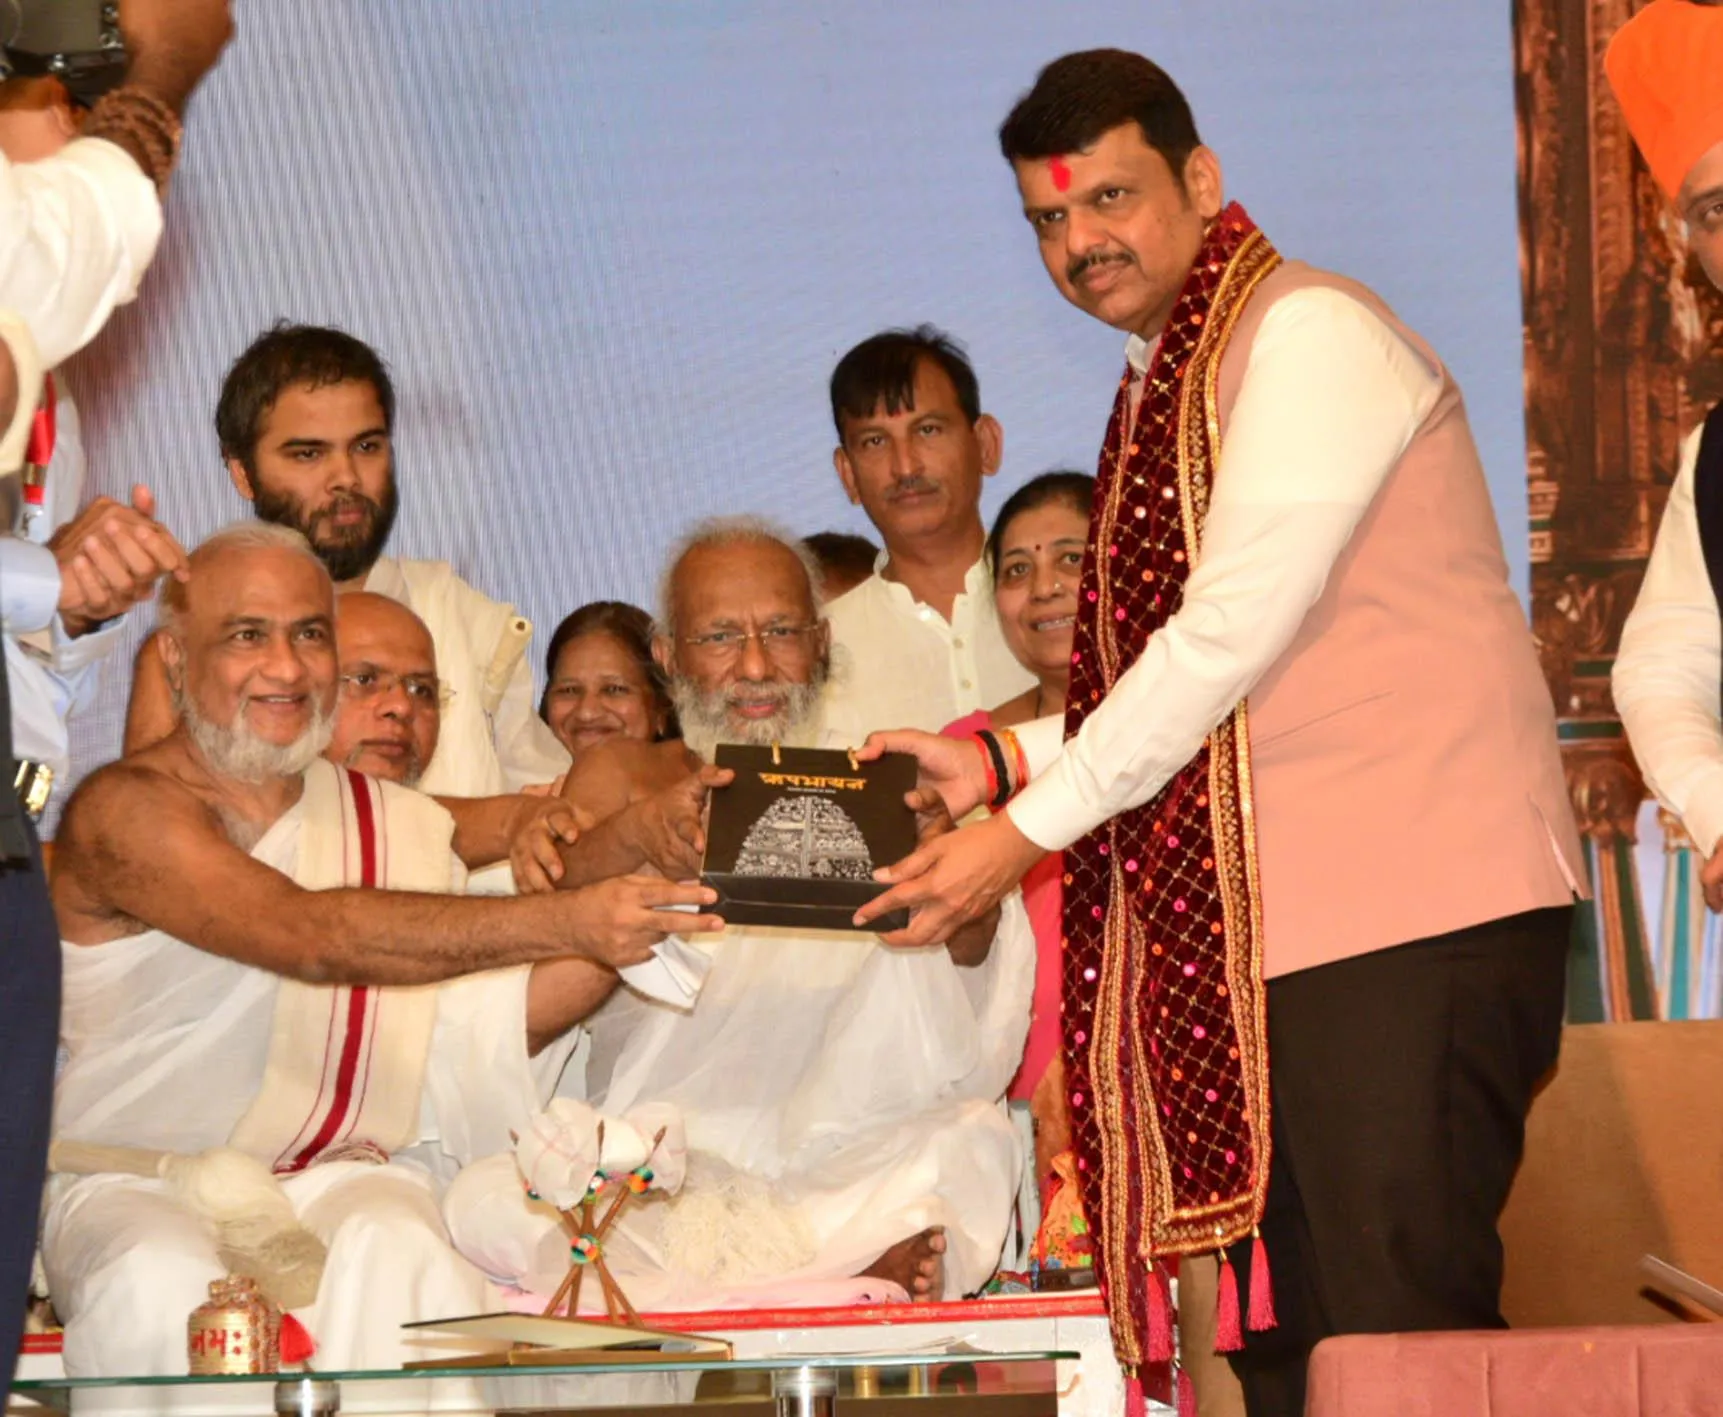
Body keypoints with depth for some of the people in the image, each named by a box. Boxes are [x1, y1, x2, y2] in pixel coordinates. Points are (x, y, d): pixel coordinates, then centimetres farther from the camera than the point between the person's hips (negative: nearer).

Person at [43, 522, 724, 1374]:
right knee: (161, 1289, -37)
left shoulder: (402, 826, 12)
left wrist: (627, 927, -5)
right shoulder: (125, 810, -9)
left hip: (338, 1176, 4)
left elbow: (478, 1034, 9)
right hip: (138, 1178, -3)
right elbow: (302, 934, -25)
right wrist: (565, 924, -31)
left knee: (401, 1257, -32)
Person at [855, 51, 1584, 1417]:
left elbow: (1236, 630, -15)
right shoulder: (1166, 389, 21)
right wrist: (1004, 762, 11)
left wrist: (1029, 830, -11)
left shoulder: (1309, 333, -8)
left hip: (1416, 903, -9)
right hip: (1265, 927, 10)